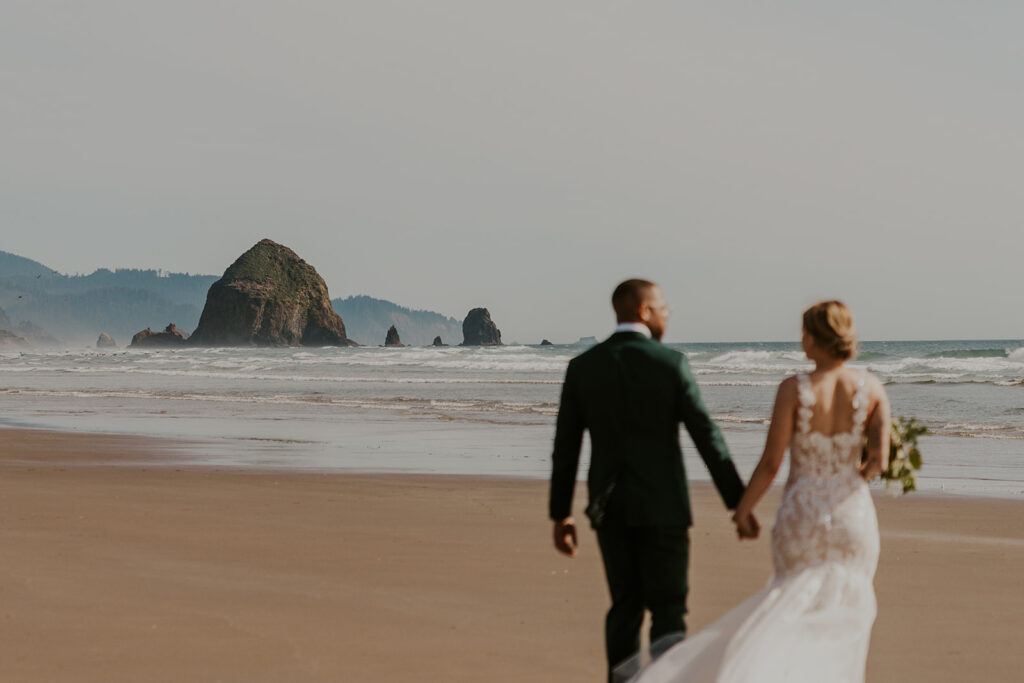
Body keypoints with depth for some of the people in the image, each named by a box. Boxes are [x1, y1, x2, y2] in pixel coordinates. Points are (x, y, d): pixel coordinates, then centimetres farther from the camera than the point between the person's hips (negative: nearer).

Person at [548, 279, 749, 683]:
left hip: (609, 508, 3)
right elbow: (707, 437, -9)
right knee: (668, 613, 2)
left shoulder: (582, 366, 0)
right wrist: (739, 503, -4)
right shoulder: (671, 363, -9)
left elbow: (565, 447, 2)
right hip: (662, 505, -3)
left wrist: (560, 514, 10)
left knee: (625, 608, 15)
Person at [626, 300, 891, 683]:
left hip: (800, 518, -1)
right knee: (840, 619, 14)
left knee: (796, 609, 14)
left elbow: (770, 464, -11)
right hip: (853, 516, 1)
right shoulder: (872, 388, -6)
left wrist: (743, 509, 4)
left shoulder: (794, 389, -13)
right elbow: (880, 459, -11)